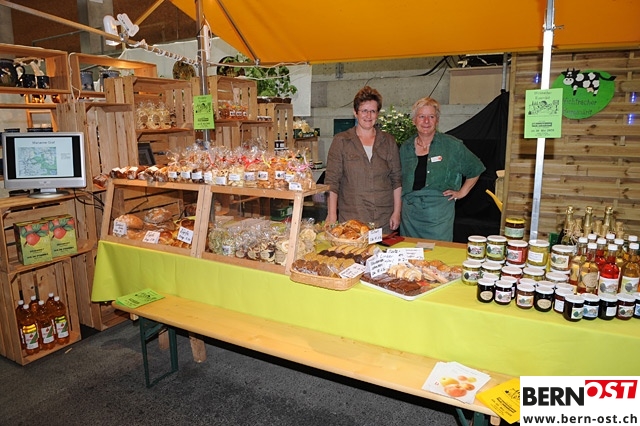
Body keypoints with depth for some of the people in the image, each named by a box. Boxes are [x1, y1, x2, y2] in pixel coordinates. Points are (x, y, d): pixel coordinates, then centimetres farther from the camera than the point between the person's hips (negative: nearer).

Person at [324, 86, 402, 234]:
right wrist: (332, 215, -9)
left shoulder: (388, 141, 10)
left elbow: (397, 179, 10)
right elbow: (332, 180, -2)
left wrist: (397, 212, 3)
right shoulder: (341, 141, 2)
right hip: (351, 218, -2)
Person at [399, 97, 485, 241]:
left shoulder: (452, 145, -3)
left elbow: (476, 169, 8)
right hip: (410, 213, 3)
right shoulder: (406, 147, 6)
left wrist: (462, 192, 4)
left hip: (439, 215, -3)